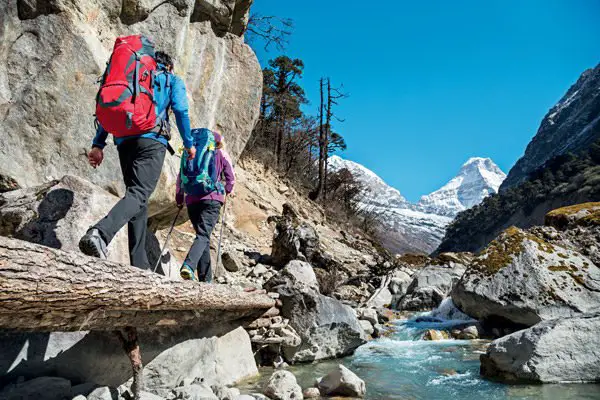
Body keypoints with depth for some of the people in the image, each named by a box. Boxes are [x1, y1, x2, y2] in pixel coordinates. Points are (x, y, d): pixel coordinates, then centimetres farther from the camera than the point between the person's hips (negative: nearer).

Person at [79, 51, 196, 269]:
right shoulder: (173, 80, 19)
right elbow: (181, 111, 2)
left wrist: (98, 144, 12)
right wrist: (189, 143, 10)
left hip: (124, 142, 5)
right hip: (152, 140, -5)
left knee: (138, 197, 8)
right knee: (139, 194, -15)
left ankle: (139, 264, 5)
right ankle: (100, 233, -42)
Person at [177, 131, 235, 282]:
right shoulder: (221, 153, 11)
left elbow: (180, 177, 15)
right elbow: (231, 177, 7)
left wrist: (179, 198, 21)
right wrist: (228, 191, 24)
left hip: (192, 200, 4)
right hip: (212, 199, -4)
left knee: (202, 235, 12)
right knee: (203, 235, -12)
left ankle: (206, 279, 11)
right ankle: (188, 265, -38)